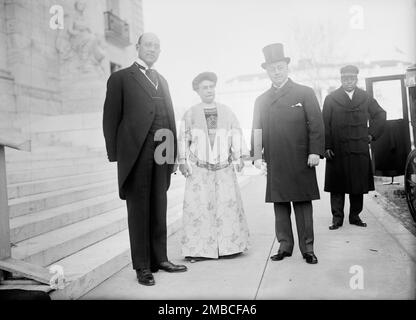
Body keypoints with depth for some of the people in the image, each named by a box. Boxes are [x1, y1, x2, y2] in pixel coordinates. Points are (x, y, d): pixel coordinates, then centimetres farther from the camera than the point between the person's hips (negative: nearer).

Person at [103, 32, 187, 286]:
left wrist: (174, 154, 10)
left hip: (162, 155, 5)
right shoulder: (121, 78, 4)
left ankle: (160, 259, 22)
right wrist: (115, 156, -9)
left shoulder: (162, 81, 20)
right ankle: (142, 266, 13)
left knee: (159, 208, 10)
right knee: (139, 209, 3)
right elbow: (111, 118, -2)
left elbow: (170, 119, 16)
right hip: (136, 154, -5)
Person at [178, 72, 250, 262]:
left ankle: (228, 246, 11)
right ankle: (199, 249, 4)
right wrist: (183, 161, 0)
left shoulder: (227, 112, 11)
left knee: (228, 204, 0)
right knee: (198, 206, -3)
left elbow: (236, 134, 9)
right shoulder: (191, 114, 7)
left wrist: (239, 157, 0)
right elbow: (183, 138, 7)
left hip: (224, 168, 1)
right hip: (199, 169, -1)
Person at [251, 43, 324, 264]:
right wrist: (257, 155, 1)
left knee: (303, 204, 3)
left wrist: (315, 152, -9)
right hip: (274, 163, 3)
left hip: (301, 162, -3)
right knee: (279, 205, 8)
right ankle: (285, 246, 20)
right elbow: (256, 130, 11)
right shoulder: (261, 100, 13)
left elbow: (316, 124, 0)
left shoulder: (305, 93, 4)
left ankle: (307, 248, 13)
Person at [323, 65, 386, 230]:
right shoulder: (331, 99, 3)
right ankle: (337, 217, 10)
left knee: (358, 185, 7)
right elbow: (325, 125, -1)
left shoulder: (365, 98, 10)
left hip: (360, 150, 2)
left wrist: (371, 134, 9)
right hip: (337, 151, -2)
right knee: (337, 187, 1)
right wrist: (326, 147, -8)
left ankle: (355, 216, 19)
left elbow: (380, 115, 19)